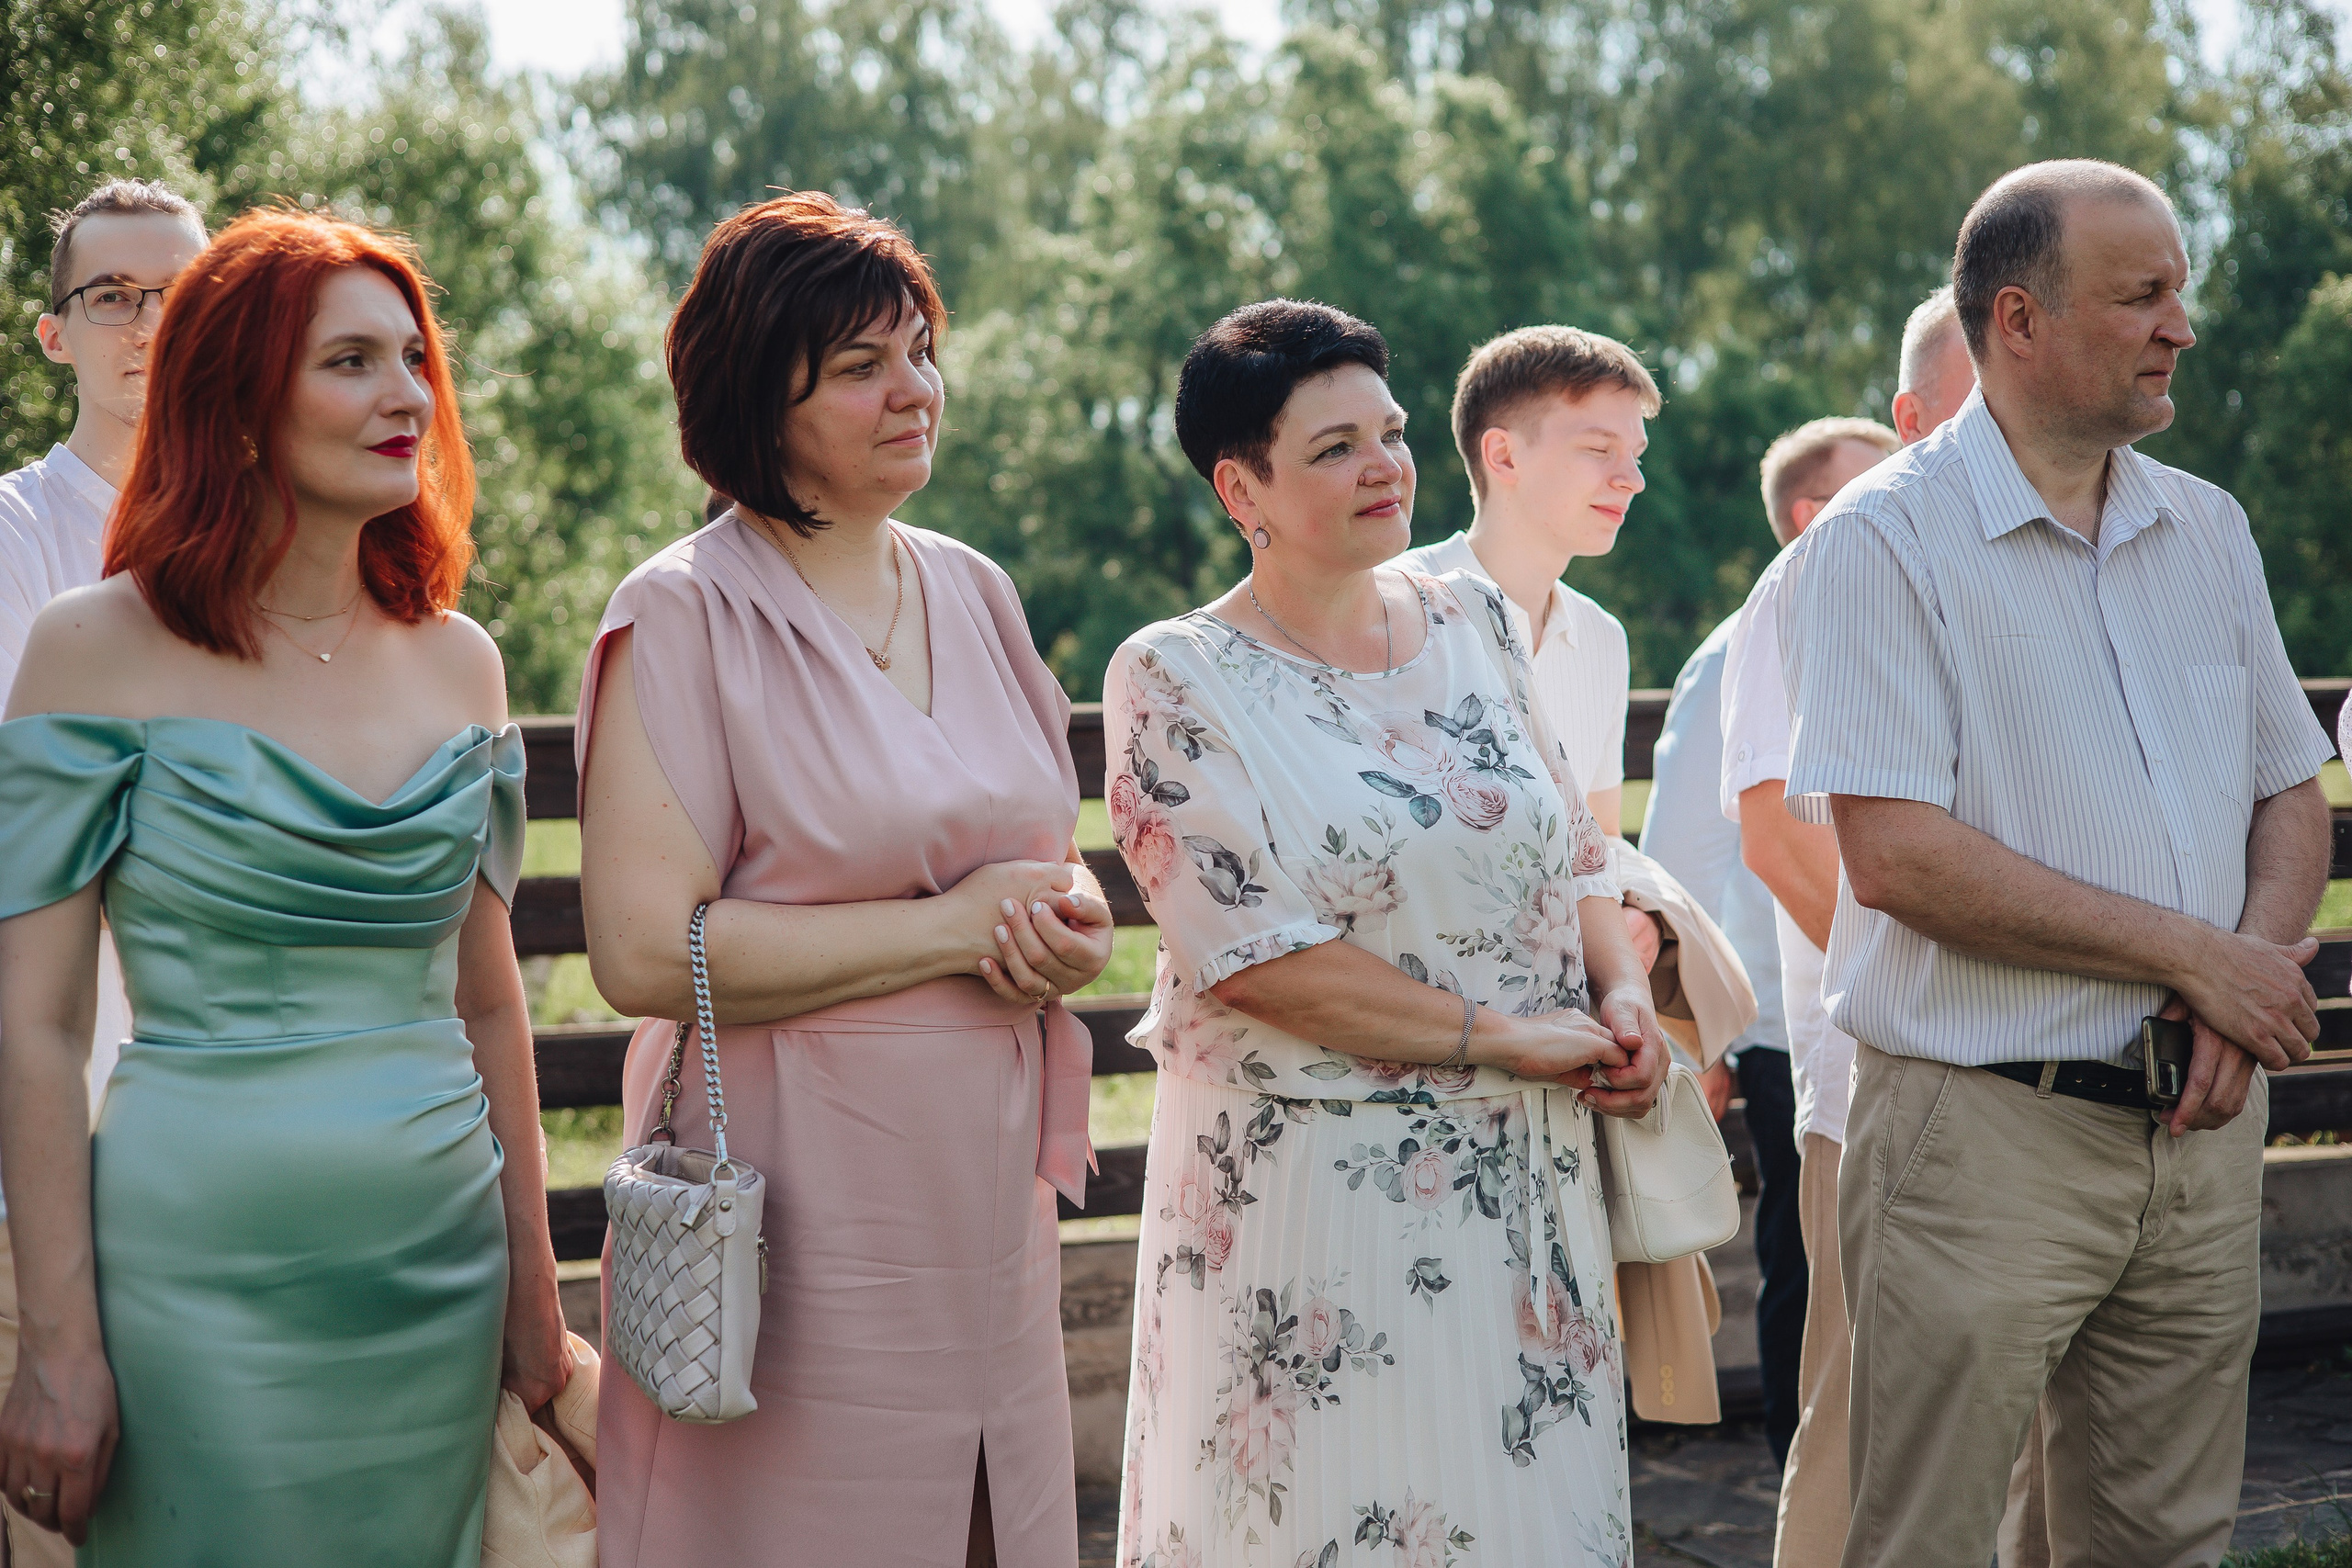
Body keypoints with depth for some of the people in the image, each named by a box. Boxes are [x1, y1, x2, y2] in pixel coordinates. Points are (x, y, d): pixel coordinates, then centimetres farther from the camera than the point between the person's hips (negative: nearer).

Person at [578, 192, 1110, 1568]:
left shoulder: (972, 592, 10)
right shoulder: (686, 616, -9)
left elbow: (1053, 853, 21)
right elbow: (647, 953, -17)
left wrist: (1073, 923, -4)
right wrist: (954, 928, -14)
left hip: (990, 1204, 6)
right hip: (795, 1218, -6)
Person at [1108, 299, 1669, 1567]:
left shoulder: (1470, 620, 10)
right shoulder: (1172, 681, -6)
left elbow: (1571, 842, 18)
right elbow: (1252, 953, -14)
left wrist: (1621, 992, -2)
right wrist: (1505, 1036, -14)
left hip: (1522, 1168, 5)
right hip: (1308, 1173, -5)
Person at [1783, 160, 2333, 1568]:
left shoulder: (2209, 530, 13)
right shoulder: (1884, 542, -8)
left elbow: (2292, 795, 16)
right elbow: (1896, 858, -16)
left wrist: (2256, 966, -6)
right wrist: (2192, 952, -14)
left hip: (2203, 1126, 6)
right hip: (1984, 1131, -6)